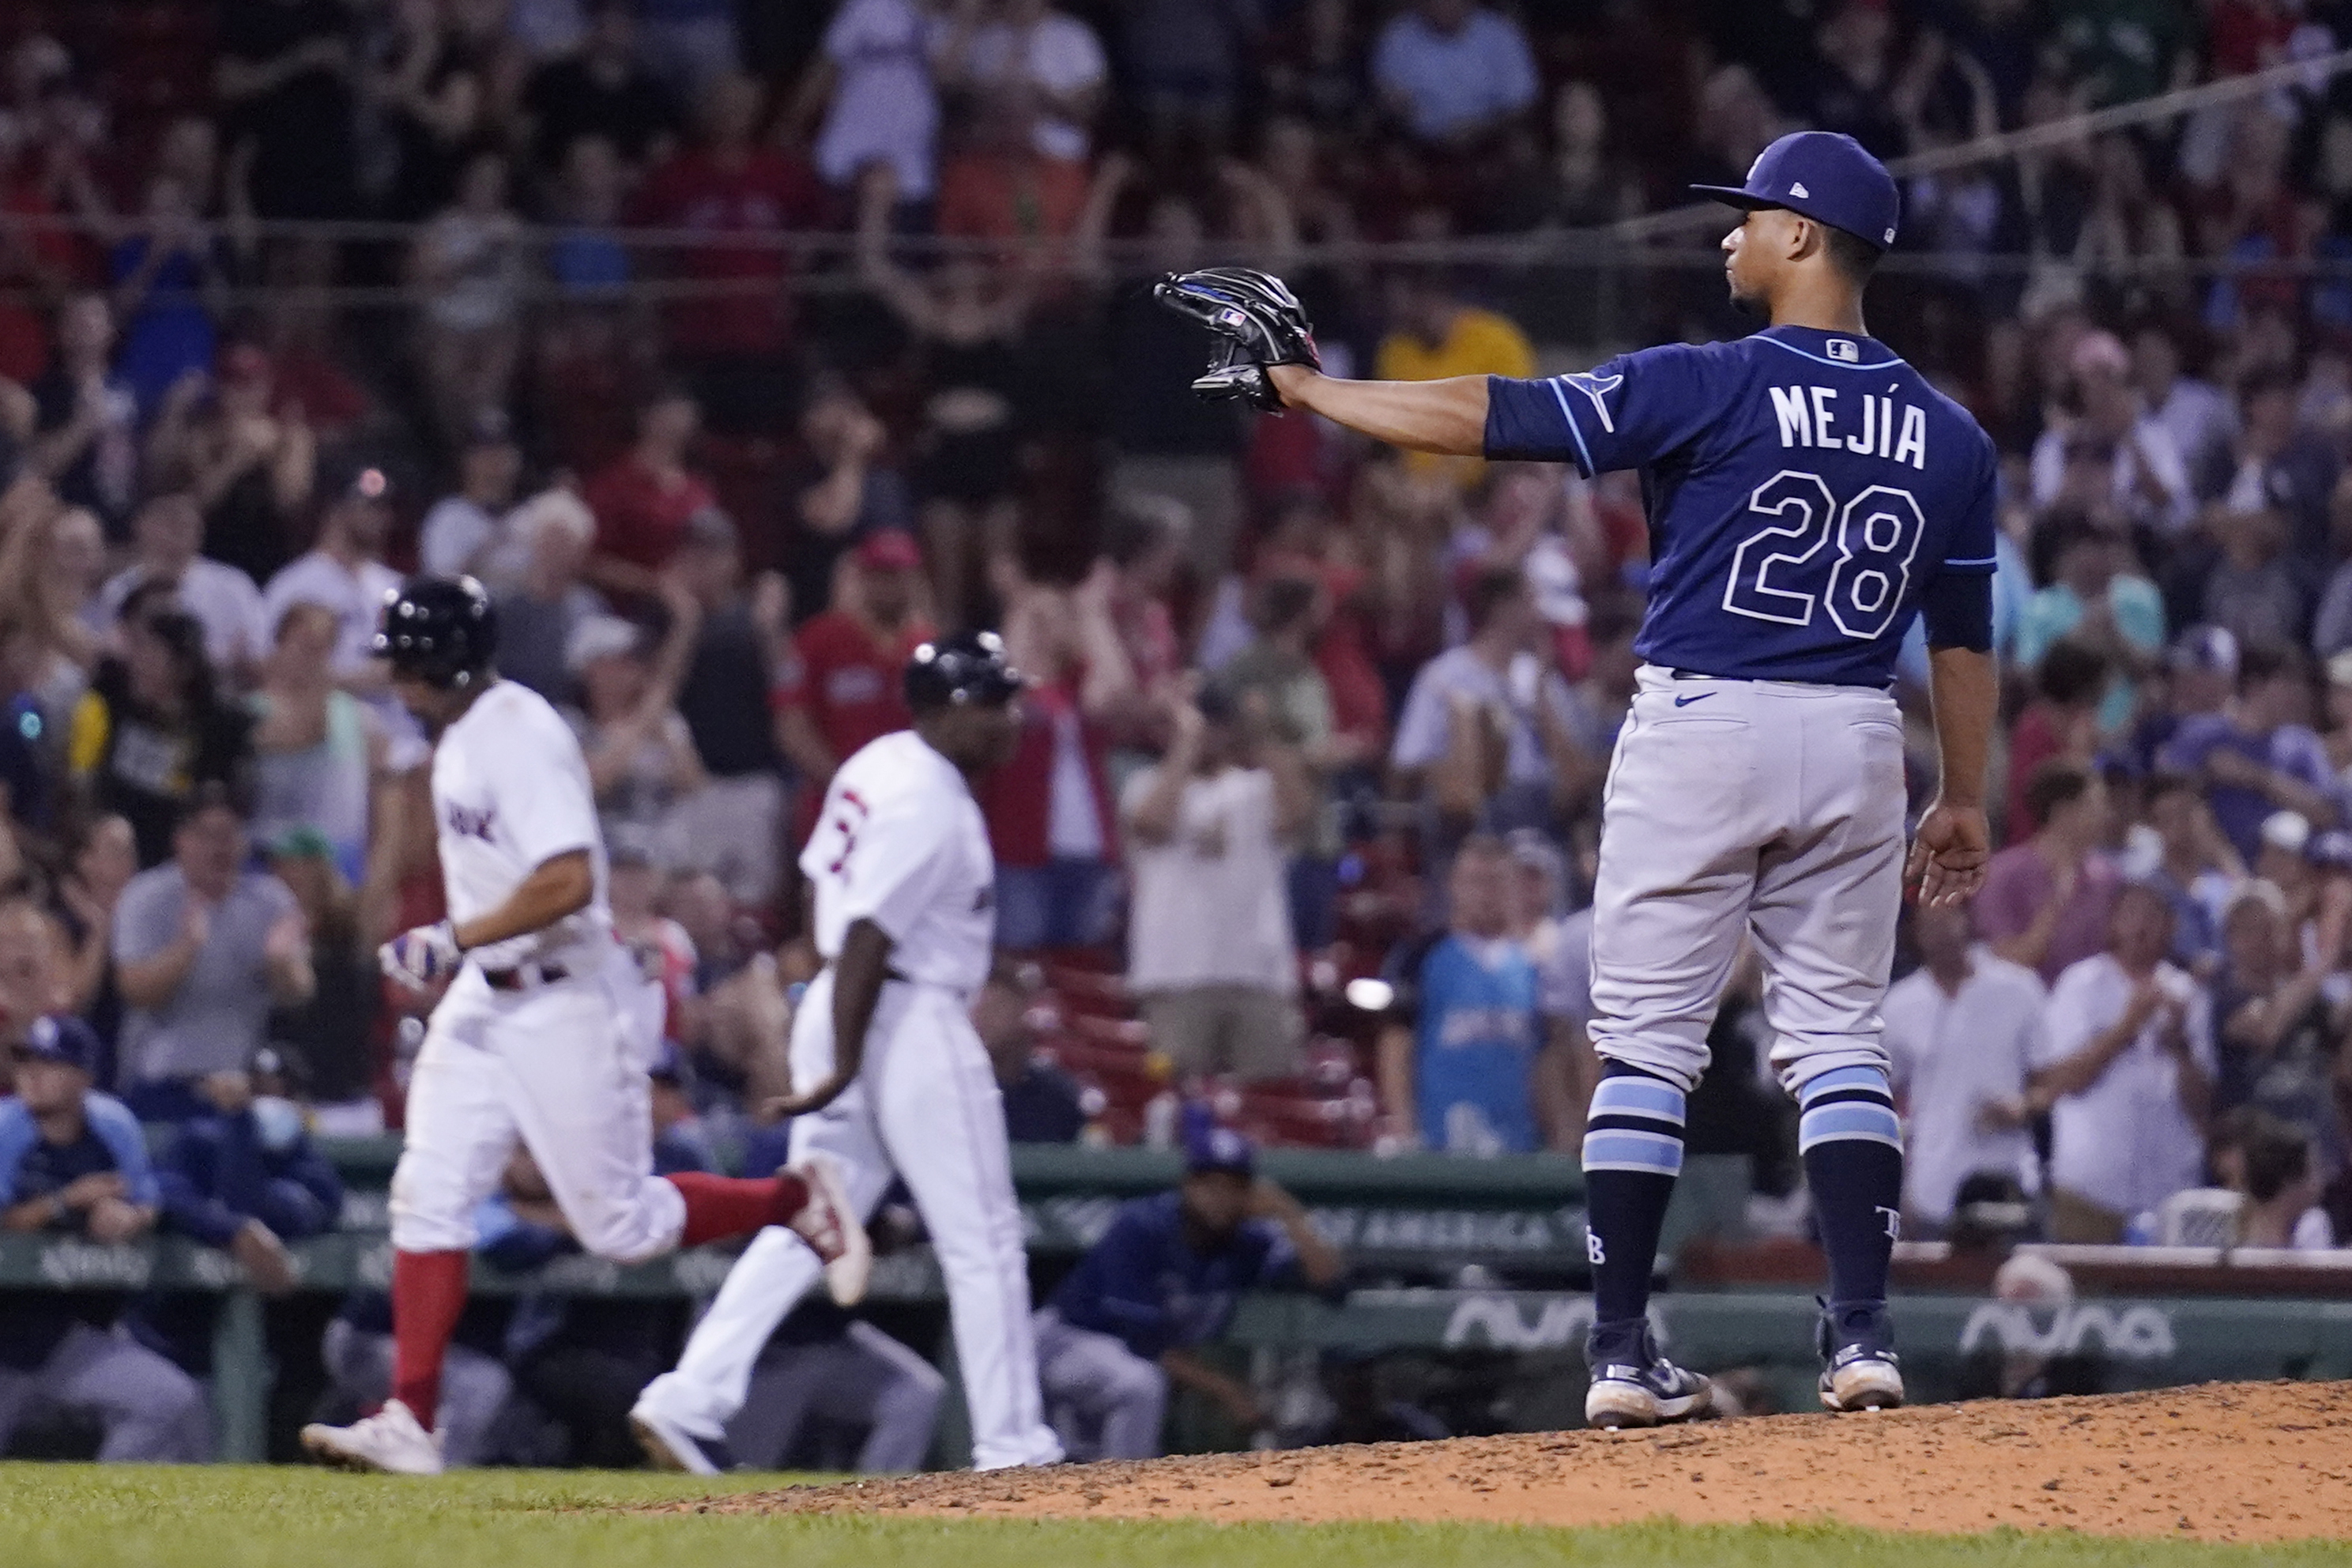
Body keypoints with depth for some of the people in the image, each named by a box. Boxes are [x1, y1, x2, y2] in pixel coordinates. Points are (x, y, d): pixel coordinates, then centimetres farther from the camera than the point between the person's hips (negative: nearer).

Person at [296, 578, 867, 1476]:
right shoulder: (459, 734, 9)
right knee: (429, 1196, -2)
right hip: (483, 998, 9)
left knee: (620, 1225, -2)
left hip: (569, 1002, -9)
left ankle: (794, 1201, 20)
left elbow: (568, 882, -29)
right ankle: (409, 1421, -4)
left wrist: (453, 940, -25)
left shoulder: (521, 735, -21)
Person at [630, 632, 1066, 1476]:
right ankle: (1012, 1445, 4)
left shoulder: (878, 766, 11)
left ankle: (687, 1400, 1)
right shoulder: (930, 805, -18)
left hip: (835, 1006, 9)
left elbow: (825, 877, 17)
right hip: (913, 1019, -9)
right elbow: (867, 933, -23)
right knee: (983, 1240, 1)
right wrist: (843, 1070, -24)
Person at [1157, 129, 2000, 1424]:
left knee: (1646, 1042, 2)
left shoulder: (1711, 386, -9)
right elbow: (1964, 635, 13)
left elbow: (1490, 419, -11)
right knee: (1836, 1039, 10)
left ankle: (1621, 1350, -1)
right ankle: (1863, 1333, -2)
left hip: (1699, 727, -4)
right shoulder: (1947, 435, 6)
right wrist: (1965, 798, 22)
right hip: (1854, 745, 4)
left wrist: (1303, 388, -3)